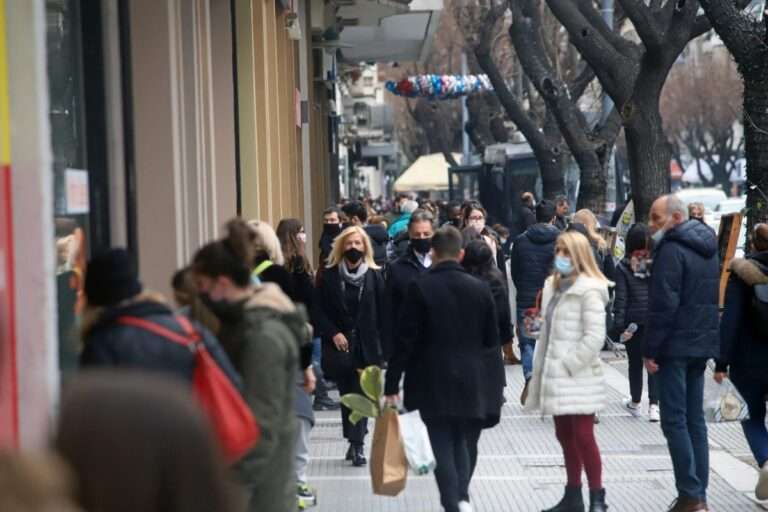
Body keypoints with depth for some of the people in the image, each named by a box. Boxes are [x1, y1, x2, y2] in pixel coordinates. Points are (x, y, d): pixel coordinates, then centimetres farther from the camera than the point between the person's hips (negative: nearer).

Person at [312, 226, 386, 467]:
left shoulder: (374, 276, 2)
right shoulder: (329, 276, 2)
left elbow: (383, 313, 1)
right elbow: (318, 311, 3)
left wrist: (381, 344, -5)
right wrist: (333, 333, -9)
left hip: (367, 345, -1)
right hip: (340, 346, 1)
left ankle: (356, 445, -6)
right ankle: (356, 443, 17)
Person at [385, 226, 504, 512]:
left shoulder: (420, 288, -8)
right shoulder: (480, 289, 1)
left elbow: (406, 340, -9)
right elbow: (492, 341, 5)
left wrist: (392, 384, -4)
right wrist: (494, 385, 13)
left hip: (434, 382, -2)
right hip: (473, 382, 2)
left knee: (443, 446, 3)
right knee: (466, 442, 16)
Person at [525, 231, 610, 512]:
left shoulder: (589, 290, -12)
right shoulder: (554, 287, 14)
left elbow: (595, 336, -19)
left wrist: (568, 365, -17)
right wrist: (542, 368, 13)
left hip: (579, 378, -8)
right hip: (557, 377, 8)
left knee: (583, 436, -6)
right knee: (565, 435, 13)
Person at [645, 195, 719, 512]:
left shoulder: (672, 250, -14)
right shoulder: (707, 248, 15)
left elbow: (663, 304, -19)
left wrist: (650, 350, -15)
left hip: (675, 346, -9)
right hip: (702, 344, 9)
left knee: (675, 421, -6)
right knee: (695, 420, 12)